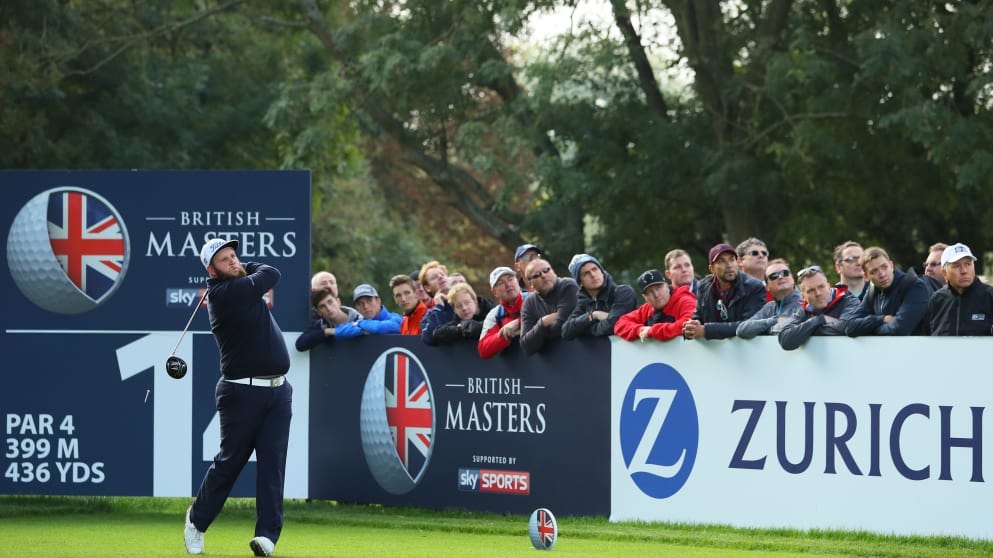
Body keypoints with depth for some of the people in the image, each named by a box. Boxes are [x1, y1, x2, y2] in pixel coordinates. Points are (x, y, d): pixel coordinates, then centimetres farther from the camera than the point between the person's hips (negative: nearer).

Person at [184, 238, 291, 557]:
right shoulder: (226, 293, -13)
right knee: (230, 461, 3)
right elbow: (271, 274, -4)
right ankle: (198, 520, 24)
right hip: (242, 393, -7)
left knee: (272, 460, -4)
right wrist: (249, 271, 14)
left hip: (278, 391, 7)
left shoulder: (241, 287, 12)